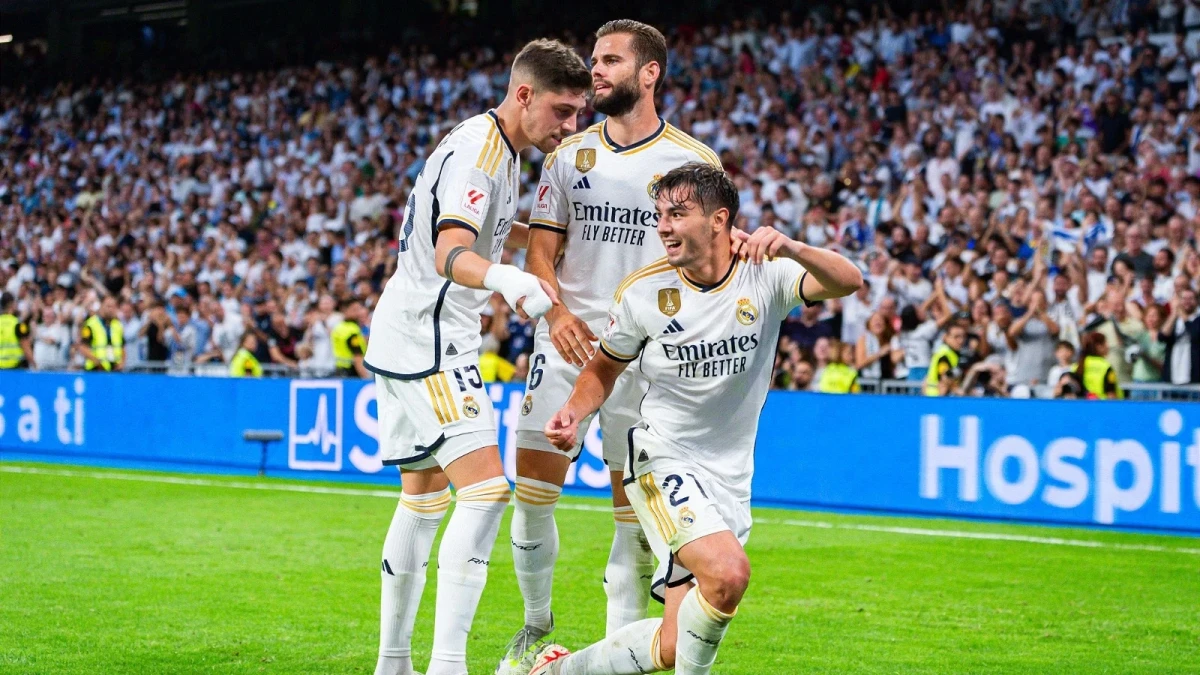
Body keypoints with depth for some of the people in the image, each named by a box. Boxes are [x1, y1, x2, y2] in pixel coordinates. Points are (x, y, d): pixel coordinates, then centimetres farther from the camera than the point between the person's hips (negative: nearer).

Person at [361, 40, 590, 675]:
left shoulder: (501, 150, 13)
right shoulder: (475, 150, -18)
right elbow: (449, 253, -35)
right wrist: (503, 278, -53)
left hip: (406, 339, 11)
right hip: (426, 342, -11)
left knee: (423, 498, 16)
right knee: (484, 490, -18)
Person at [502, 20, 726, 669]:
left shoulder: (695, 161, 2)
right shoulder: (568, 156, 10)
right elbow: (540, 250, 7)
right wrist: (556, 312, -11)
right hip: (567, 341, 2)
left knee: (636, 506, -1)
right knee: (532, 491, -3)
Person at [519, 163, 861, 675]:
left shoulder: (765, 276, -9)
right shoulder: (642, 292, -7)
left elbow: (848, 282, -25)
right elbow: (605, 367, 10)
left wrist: (790, 249, -43)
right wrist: (575, 412, -9)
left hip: (730, 479, 3)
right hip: (663, 461, -3)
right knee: (727, 572, -31)